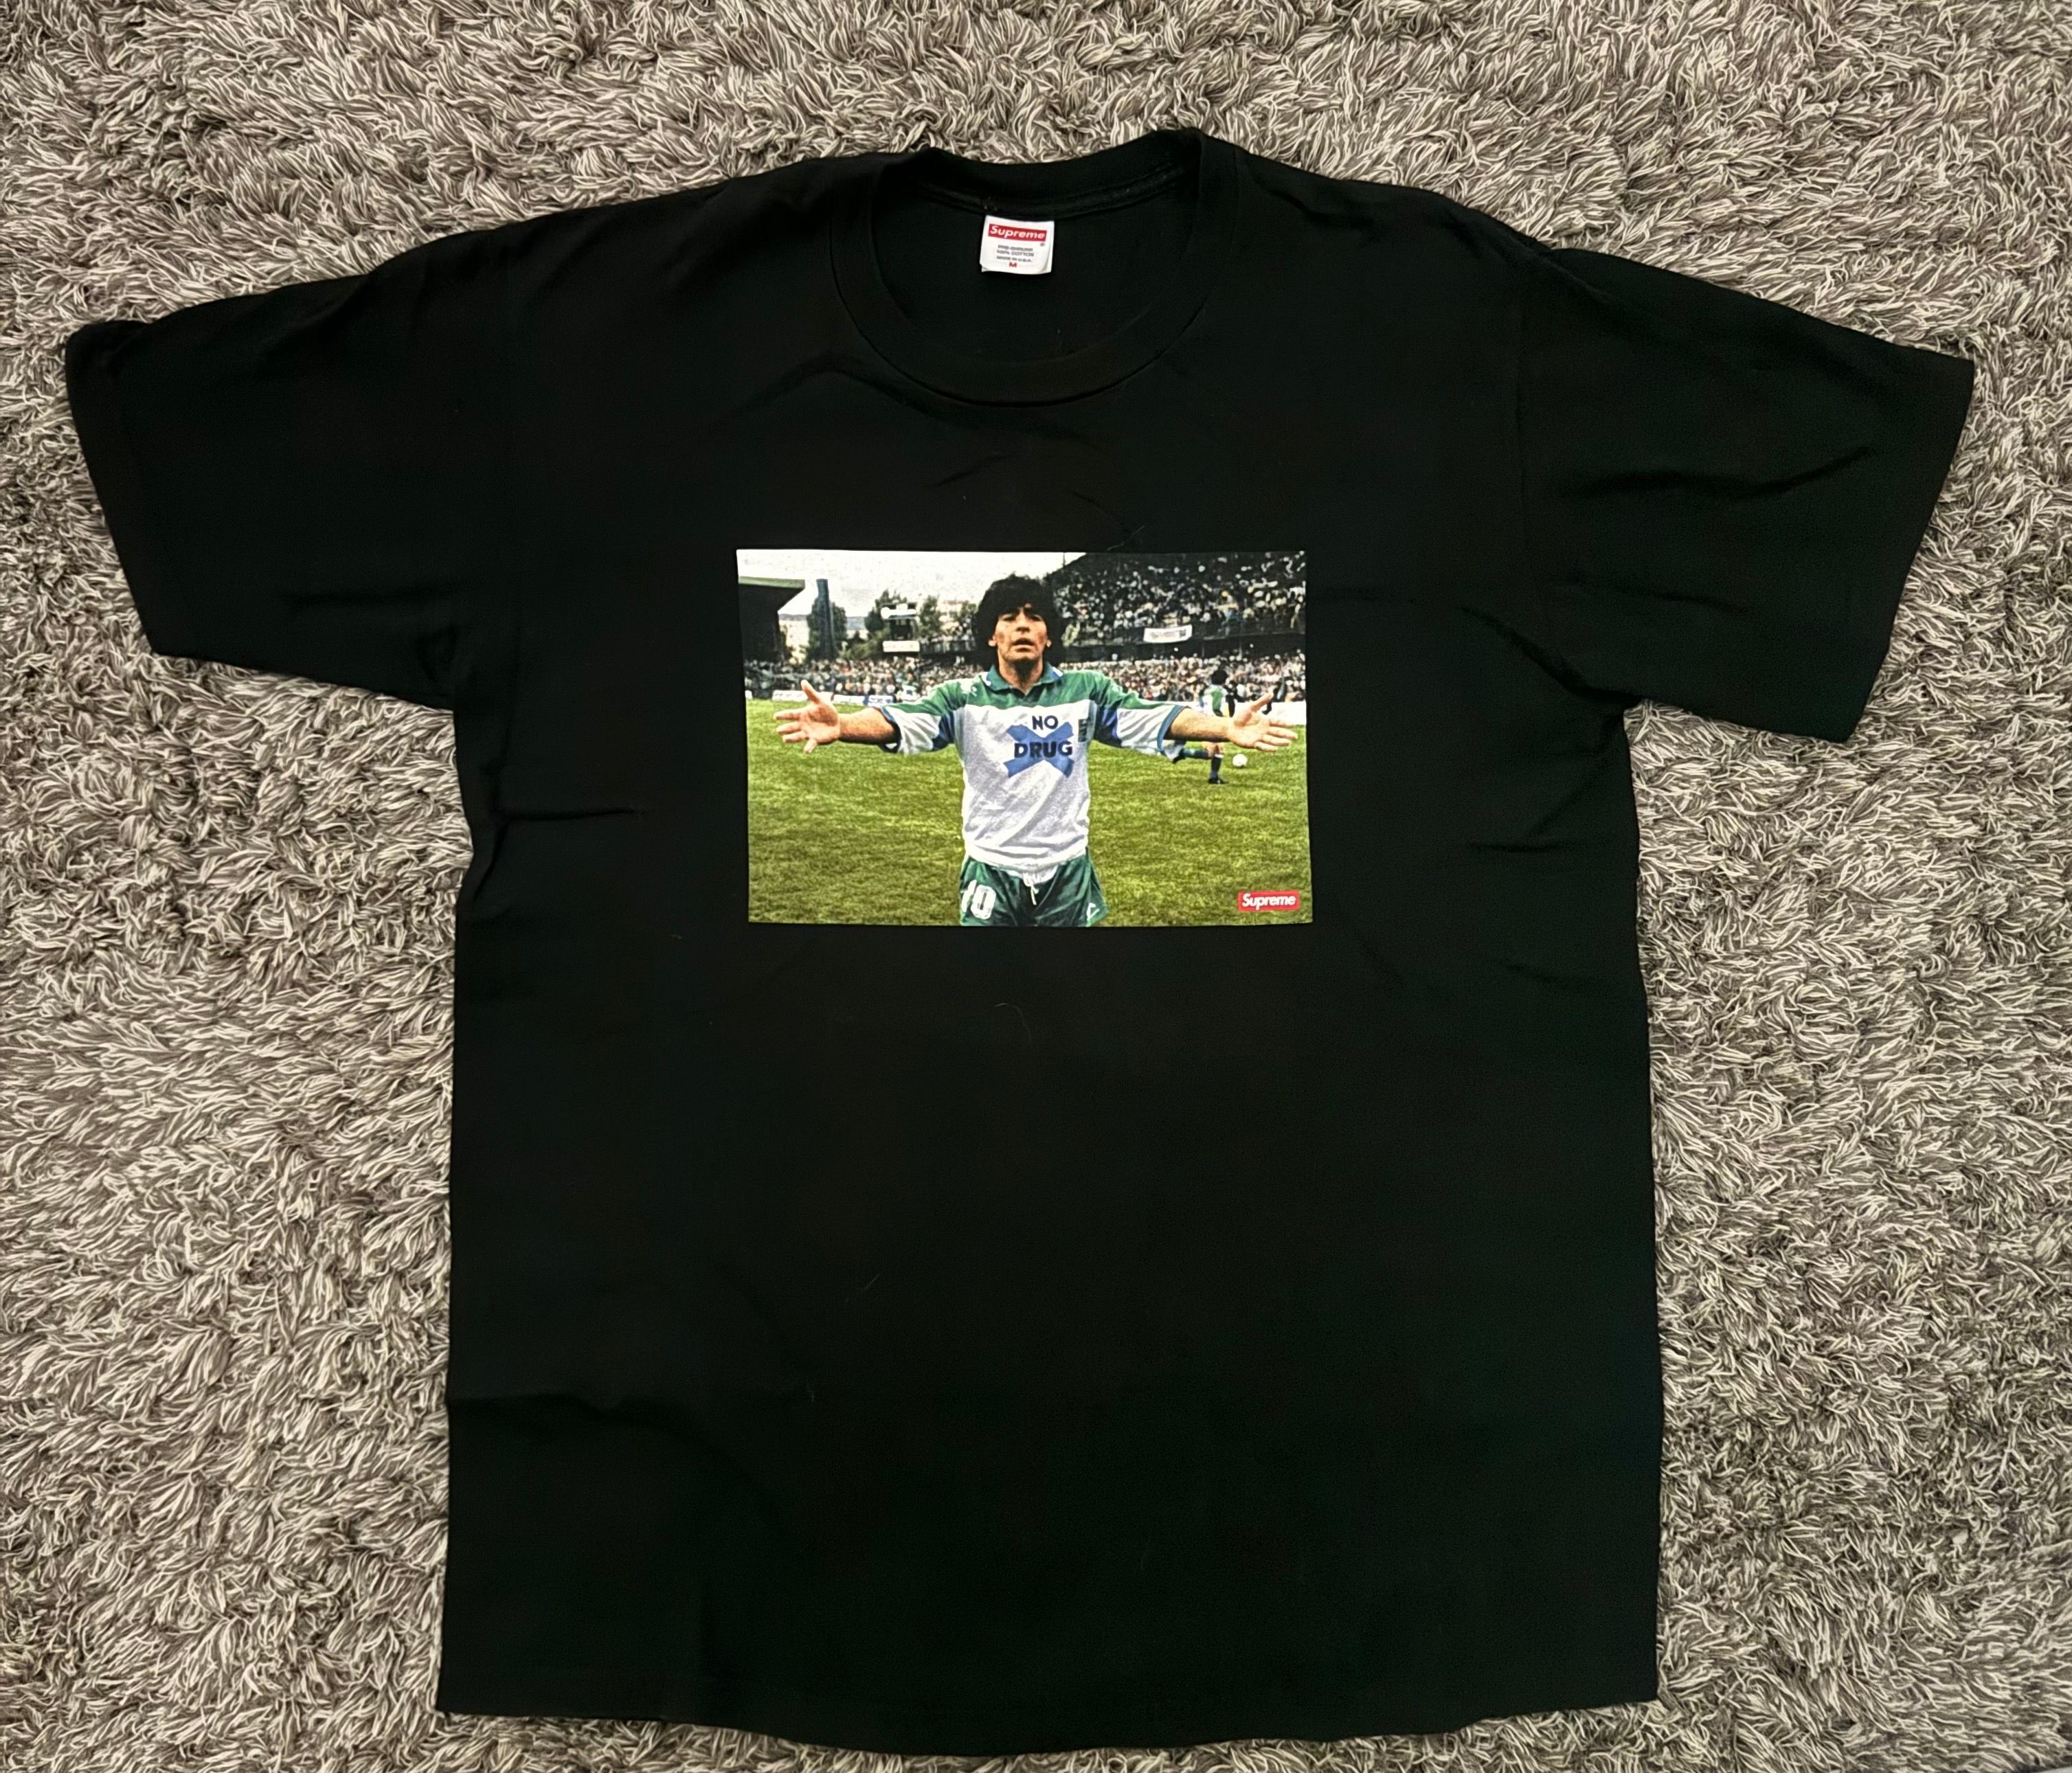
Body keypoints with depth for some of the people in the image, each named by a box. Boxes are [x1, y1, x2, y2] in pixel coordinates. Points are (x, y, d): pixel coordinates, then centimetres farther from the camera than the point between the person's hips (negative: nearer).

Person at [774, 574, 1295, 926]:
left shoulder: (1087, 691, -2)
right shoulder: (964, 698, -5)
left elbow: (1154, 717, -13)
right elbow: (902, 720, -20)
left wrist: (1226, 728, -30)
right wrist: (840, 725, -42)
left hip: (1067, 872, 1)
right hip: (992, 873, -1)